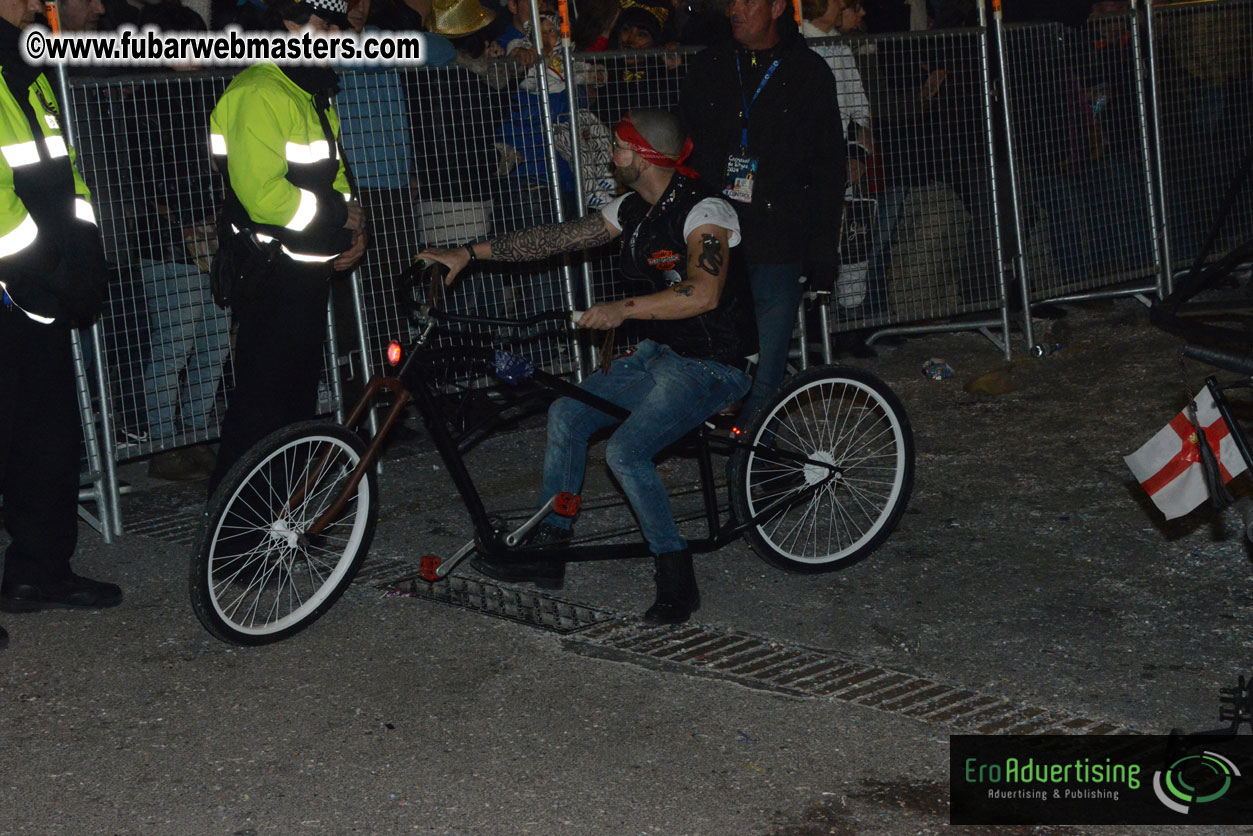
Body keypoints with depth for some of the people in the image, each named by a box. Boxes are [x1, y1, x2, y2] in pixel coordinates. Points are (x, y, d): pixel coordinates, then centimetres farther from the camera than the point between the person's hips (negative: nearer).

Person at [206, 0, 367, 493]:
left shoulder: (313, 96, 18)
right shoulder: (259, 94, -17)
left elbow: (332, 174, 25)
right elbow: (262, 193, -25)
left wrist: (354, 226, 6)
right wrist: (335, 213, -15)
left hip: (309, 269, 10)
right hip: (270, 273, -10)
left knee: (298, 392, 17)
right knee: (263, 398, -7)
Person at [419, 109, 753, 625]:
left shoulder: (704, 212, -19)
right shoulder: (632, 210, 8)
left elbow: (704, 292, -34)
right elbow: (556, 238, 9)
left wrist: (623, 309, -38)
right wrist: (469, 253, 6)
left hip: (710, 365, -9)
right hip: (659, 352, 9)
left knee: (625, 451, -25)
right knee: (567, 413, 3)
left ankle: (677, 579, -12)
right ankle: (546, 548, 11)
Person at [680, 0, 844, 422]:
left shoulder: (808, 72, 4)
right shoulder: (708, 66, 11)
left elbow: (830, 166, 6)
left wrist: (824, 245, 1)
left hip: (777, 248, -2)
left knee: (764, 376, -1)